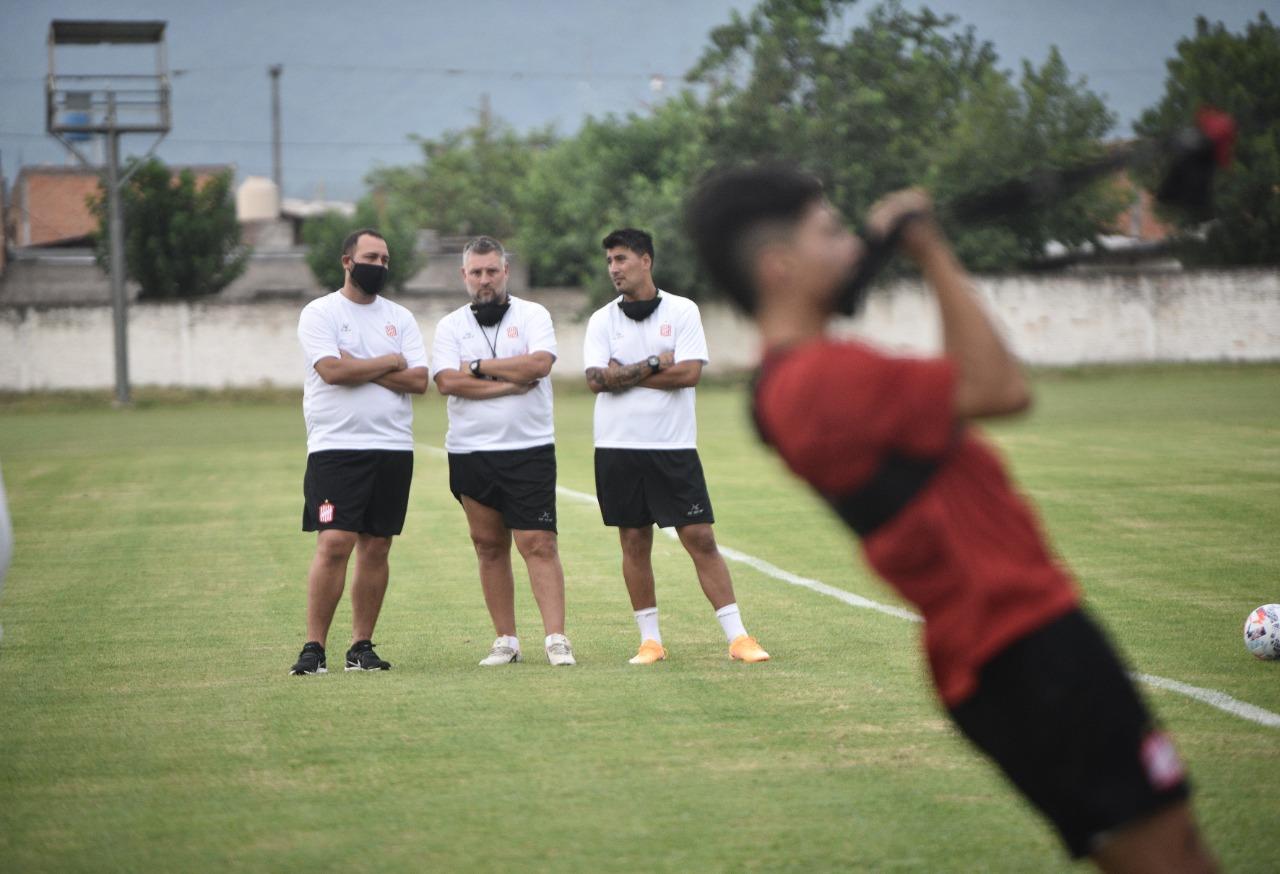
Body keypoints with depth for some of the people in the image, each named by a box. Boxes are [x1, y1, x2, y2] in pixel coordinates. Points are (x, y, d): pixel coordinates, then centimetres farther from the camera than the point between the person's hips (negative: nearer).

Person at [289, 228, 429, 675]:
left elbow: (419, 380, 1)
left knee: (376, 549, 5)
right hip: (335, 448, -4)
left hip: (393, 449, 4)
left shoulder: (400, 318, 13)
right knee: (334, 544, -13)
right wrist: (391, 362, -3)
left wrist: (361, 368, -10)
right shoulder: (320, 313, 1)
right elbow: (332, 370, -15)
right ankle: (314, 648, -9)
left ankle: (362, 646, 11)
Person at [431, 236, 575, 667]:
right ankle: (506, 640, 12)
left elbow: (539, 363, -14)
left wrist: (480, 367, -7)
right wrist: (512, 383, -11)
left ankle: (555, 638, -12)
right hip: (469, 453, 3)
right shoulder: (451, 325, 8)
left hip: (529, 450, -3)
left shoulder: (532, 315, 5)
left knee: (538, 543, -9)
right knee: (489, 547, 6)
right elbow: (448, 381, -8)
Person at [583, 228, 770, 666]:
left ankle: (737, 636, -2)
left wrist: (624, 375, -9)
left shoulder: (682, 311, 1)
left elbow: (690, 372, -12)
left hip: (674, 448, -2)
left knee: (700, 538, -4)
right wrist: (654, 365, -10)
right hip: (617, 448, 2)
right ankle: (650, 639, 14)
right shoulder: (602, 320, 6)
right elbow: (597, 379, -8)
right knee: (634, 543, 5)